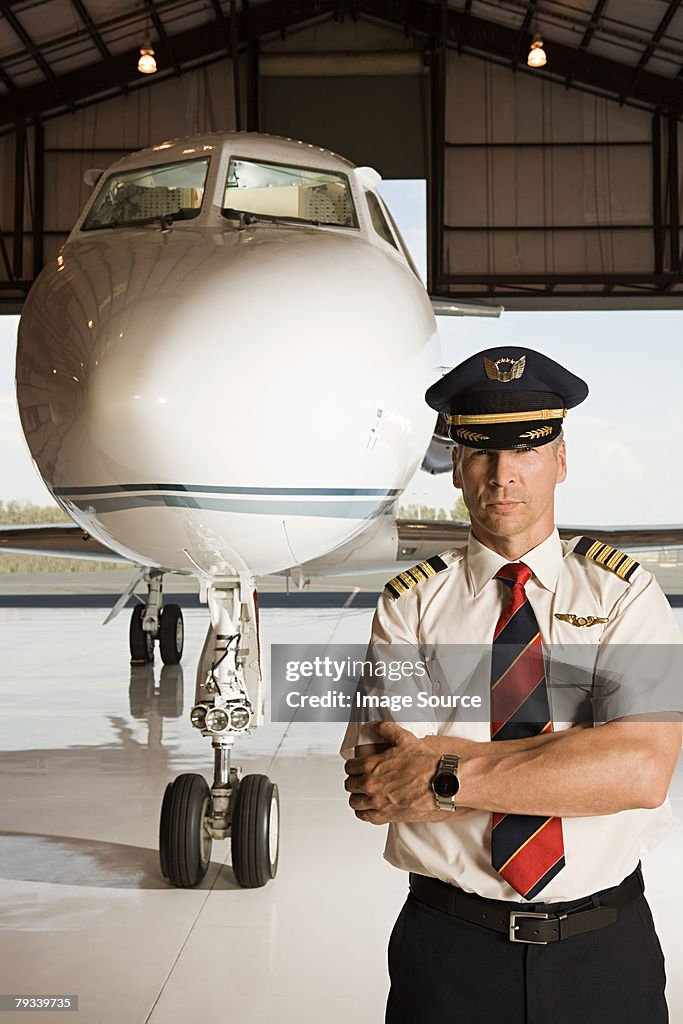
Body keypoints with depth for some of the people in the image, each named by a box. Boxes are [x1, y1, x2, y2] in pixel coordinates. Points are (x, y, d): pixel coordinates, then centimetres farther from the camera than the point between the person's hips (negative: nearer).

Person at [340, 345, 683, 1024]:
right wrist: (577, 750, -17)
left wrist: (446, 776, -19)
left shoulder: (623, 593, -2)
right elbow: (380, 787, -15)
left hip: (605, 950, 1)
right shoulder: (411, 605, -2)